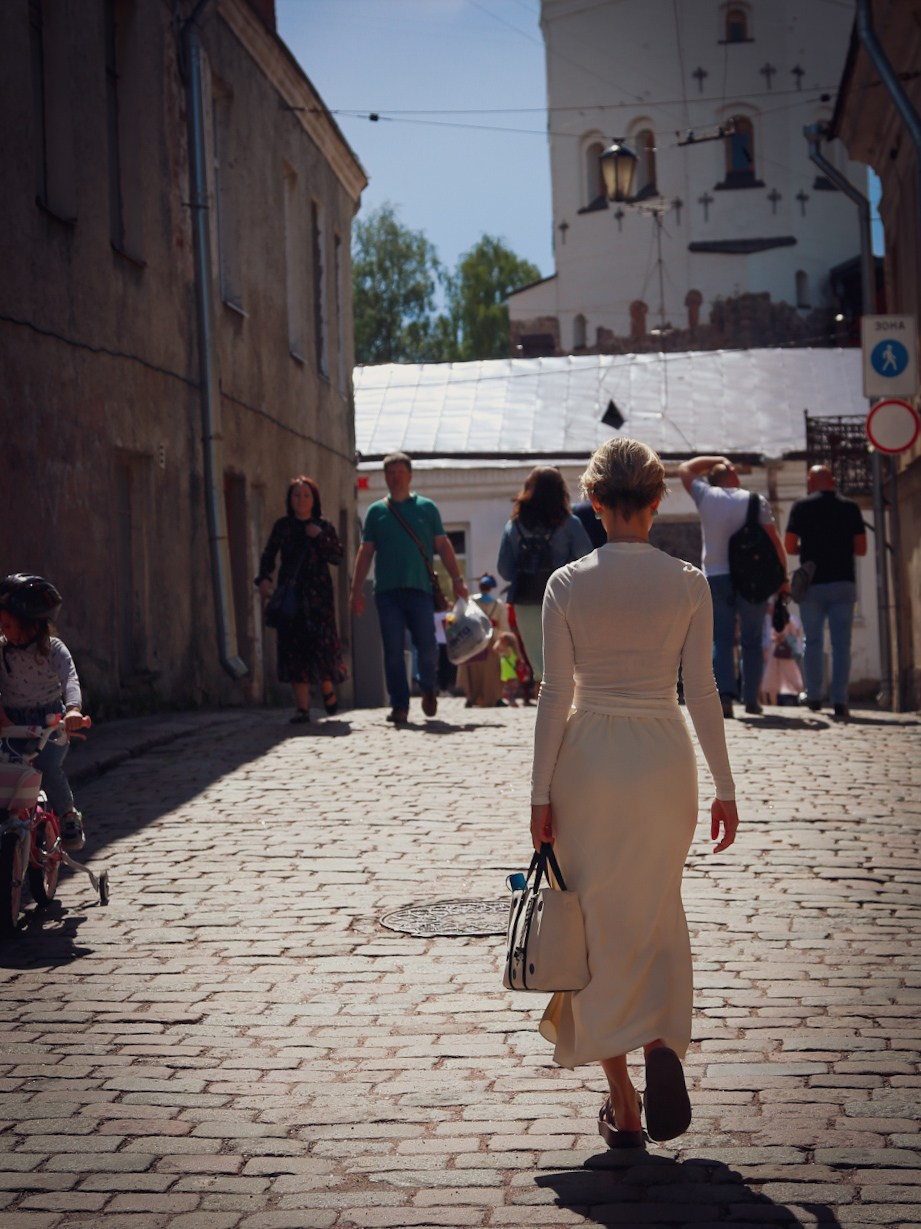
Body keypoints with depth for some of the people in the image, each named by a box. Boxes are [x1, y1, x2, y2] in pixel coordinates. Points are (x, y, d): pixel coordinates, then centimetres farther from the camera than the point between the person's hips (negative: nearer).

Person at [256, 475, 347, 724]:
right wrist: (264, 578, -6)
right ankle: (302, 707, -5)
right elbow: (268, 555, 10)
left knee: (322, 641, -11)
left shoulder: (324, 526, 7)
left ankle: (327, 688, 19)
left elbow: (338, 557, 1)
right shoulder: (282, 526, 10)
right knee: (294, 646, -5)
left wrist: (319, 537, -11)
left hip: (318, 594, -1)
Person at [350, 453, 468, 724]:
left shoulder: (427, 508, 9)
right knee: (393, 650, -1)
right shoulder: (376, 511, 10)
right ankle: (399, 705, 4)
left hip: (420, 588, -1)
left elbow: (443, 545, 9)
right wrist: (357, 590, 4)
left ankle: (428, 687, 23)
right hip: (387, 590, 1)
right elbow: (366, 551, 10)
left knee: (426, 645, -4)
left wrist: (457, 580, 0)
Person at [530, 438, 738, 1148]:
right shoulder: (689, 584, -5)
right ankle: (663, 1043, -5)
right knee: (658, 914, 21)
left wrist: (541, 795, -1)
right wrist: (724, 788, 4)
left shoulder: (567, 584, -6)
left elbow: (556, 694, -6)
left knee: (600, 923, 9)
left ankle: (623, 1107, 11)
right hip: (664, 758, 1)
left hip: (588, 763, -1)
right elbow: (702, 692, -4)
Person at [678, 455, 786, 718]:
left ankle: (725, 695, -15)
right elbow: (773, 539, -5)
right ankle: (751, 699, 9)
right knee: (752, 641, 9)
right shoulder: (756, 501, 0)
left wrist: (715, 460, 24)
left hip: (716, 577, 1)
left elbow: (685, 469, 18)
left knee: (721, 640, 0)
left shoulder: (706, 497, 2)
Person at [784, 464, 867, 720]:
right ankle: (840, 701, -5)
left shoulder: (801, 507, -1)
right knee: (841, 643, 1)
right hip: (843, 582, 1)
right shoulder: (850, 507, 4)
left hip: (812, 583, -1)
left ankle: (814, 697, 15)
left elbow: (789, 547, -4)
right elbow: (861, 549, 2)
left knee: (813, 641, 11)